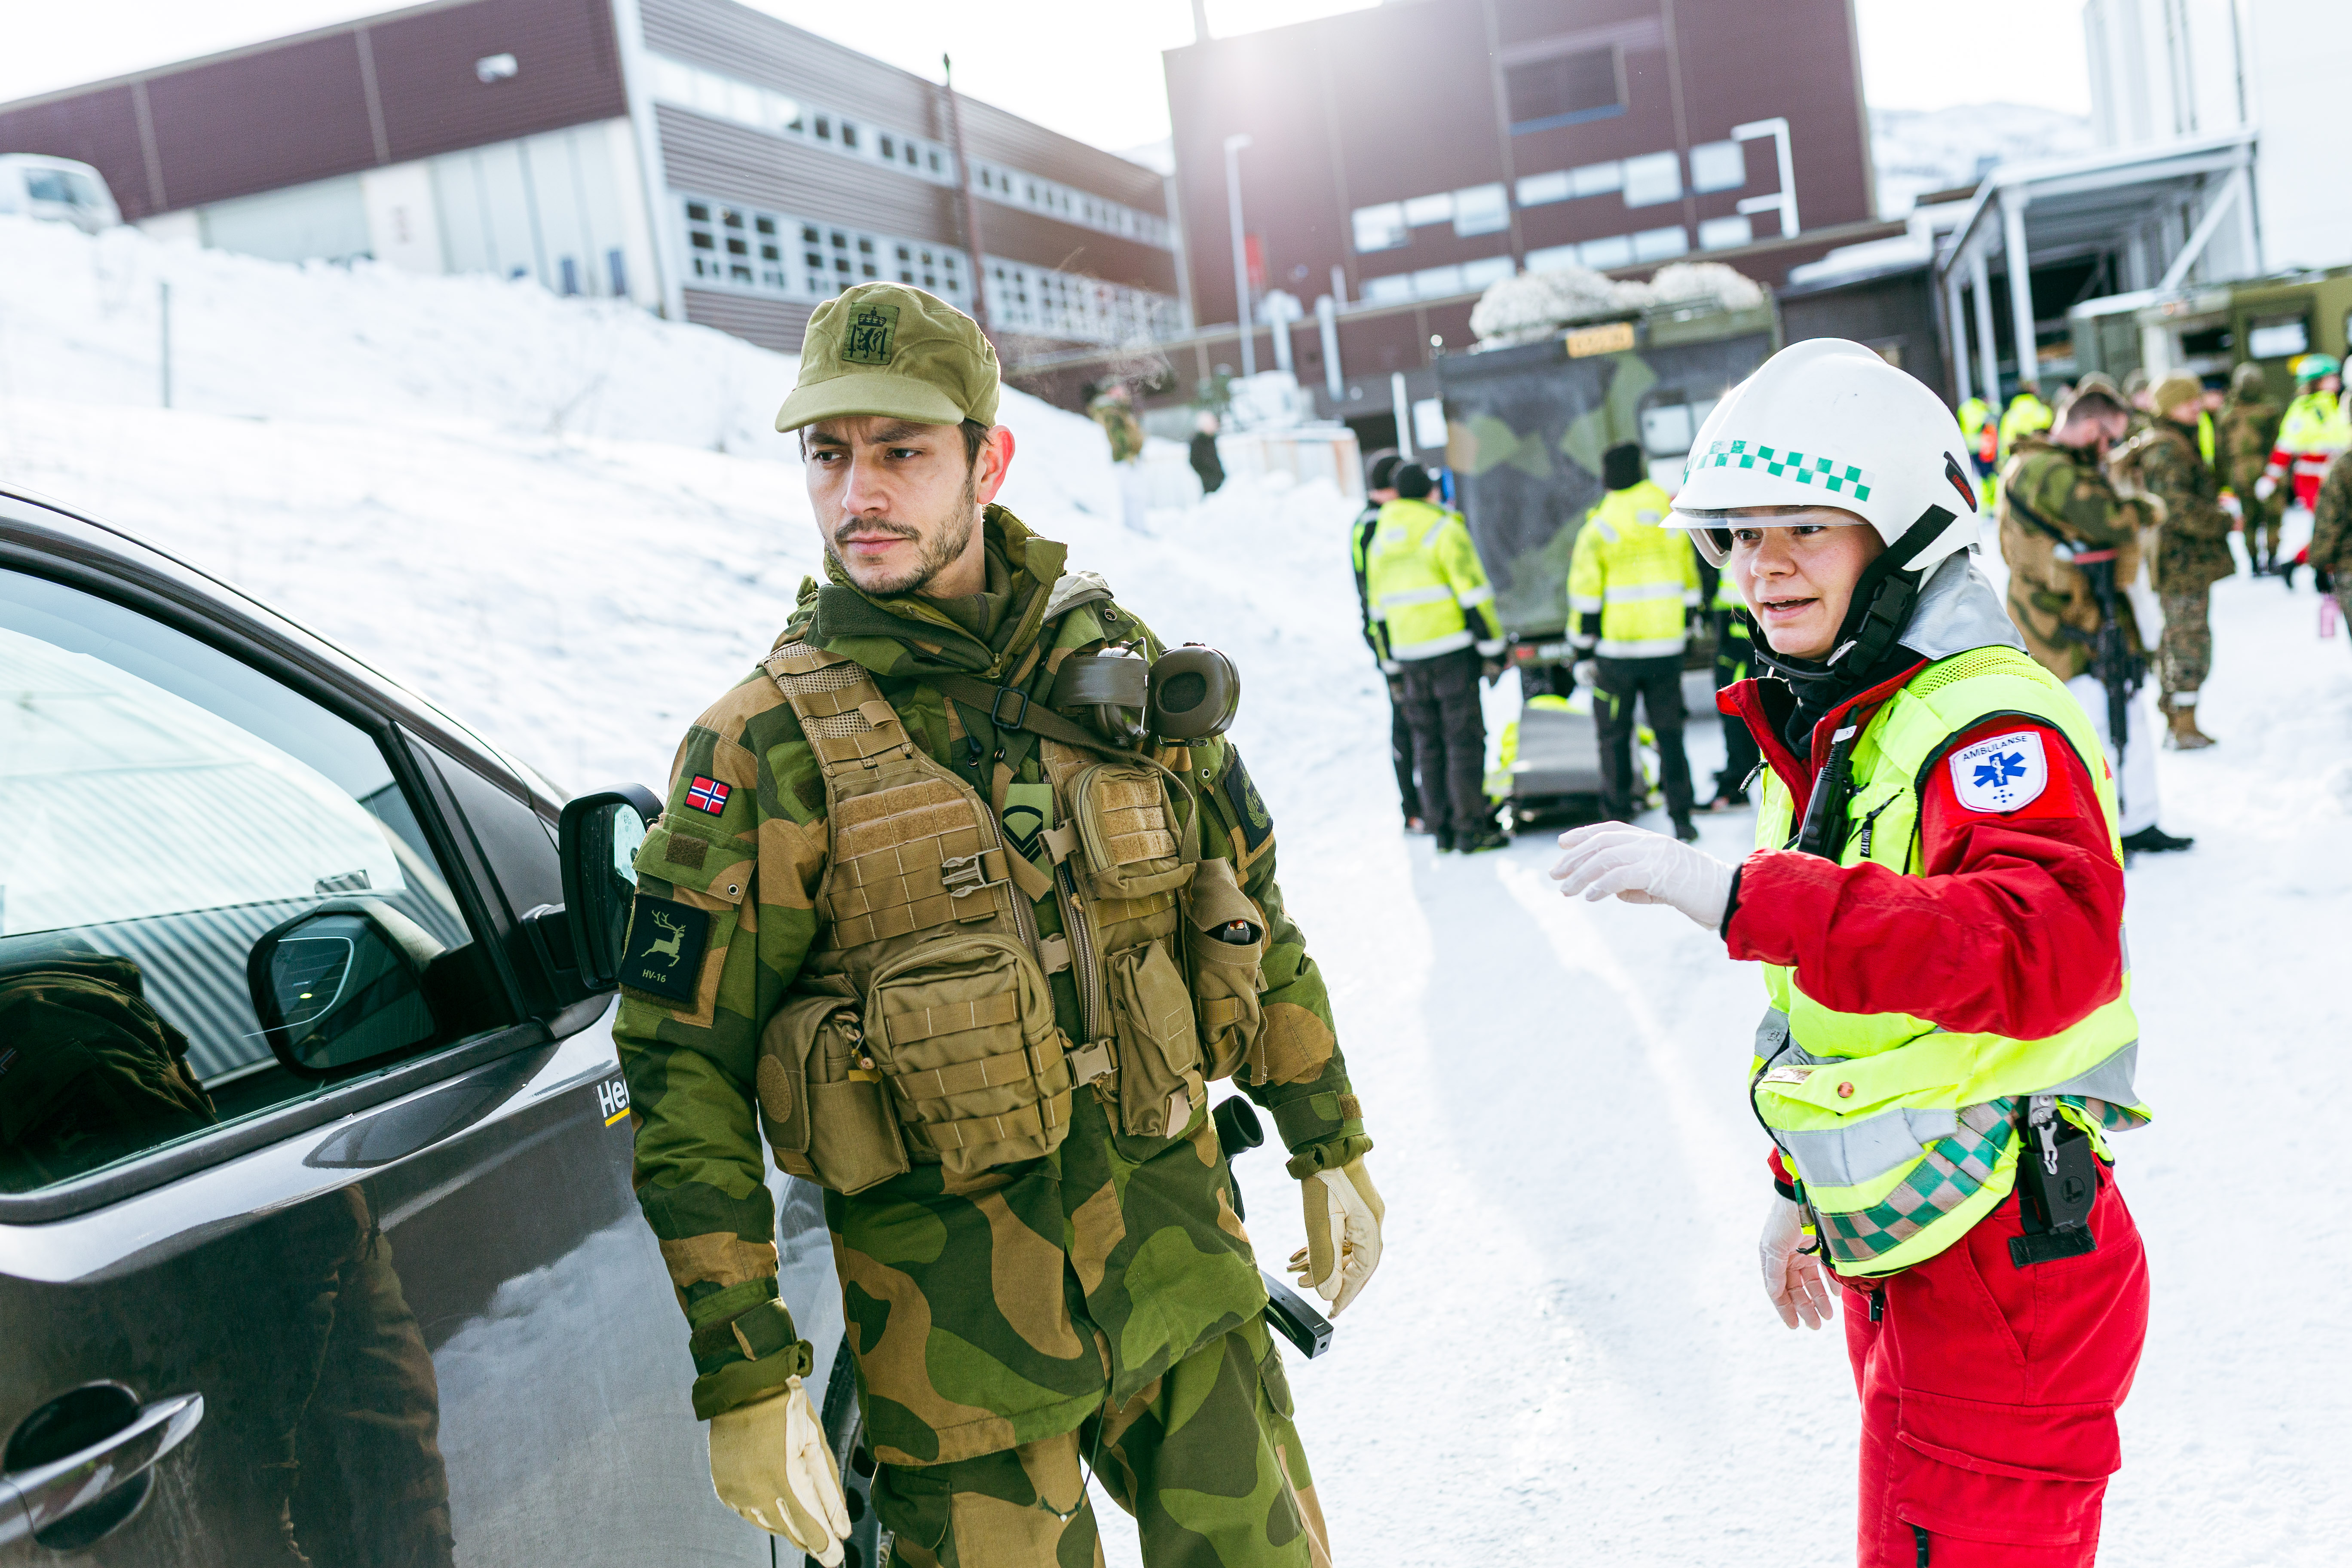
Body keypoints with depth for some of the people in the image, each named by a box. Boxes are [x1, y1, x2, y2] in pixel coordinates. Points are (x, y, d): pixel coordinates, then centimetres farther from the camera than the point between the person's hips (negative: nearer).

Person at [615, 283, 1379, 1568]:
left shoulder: (1115, 662, 1)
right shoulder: (762, 750, -11)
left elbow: (1254, 913, 12)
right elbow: (682, 1072, -10)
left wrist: (1330, 1146, 15)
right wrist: (743, 1374, -12)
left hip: (1180, 1249, 4)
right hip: (955, 1315, -4)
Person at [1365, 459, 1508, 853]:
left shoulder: (1380, 540, 13)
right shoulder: (1445, 529, -7)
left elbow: (1379, 606, 16)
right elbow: (1475, 594, -12)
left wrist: (1394, 664, 20)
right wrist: (1493, 649, -7)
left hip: (1409, 653, 6)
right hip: (1452, 648, -6)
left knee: (1428, 742, 10)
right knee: (1465, 737, -2)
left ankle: (1441, 829, 12)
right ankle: (1471, 828, -3)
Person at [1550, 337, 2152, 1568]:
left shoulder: (1992, 723, -22)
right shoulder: (1821, 731, 9)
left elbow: (2048, 952, -41)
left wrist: (1735, 897, -46)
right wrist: (1799, 1190, 23)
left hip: (2009, 1278, -10)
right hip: (1896, 1266, 10)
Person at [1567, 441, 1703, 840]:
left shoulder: (1599, 528, -8)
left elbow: (1585, 597, -8)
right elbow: (1690, 585, 12)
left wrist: (1582, 653, -1)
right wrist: (1686, 634, 22)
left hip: (1616, 650, -3)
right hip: (1666, 648, 3)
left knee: (1614, 734, 8)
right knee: (1670, 732, 9)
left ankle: (1620, 815, 11)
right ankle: (1681, 818, 7)